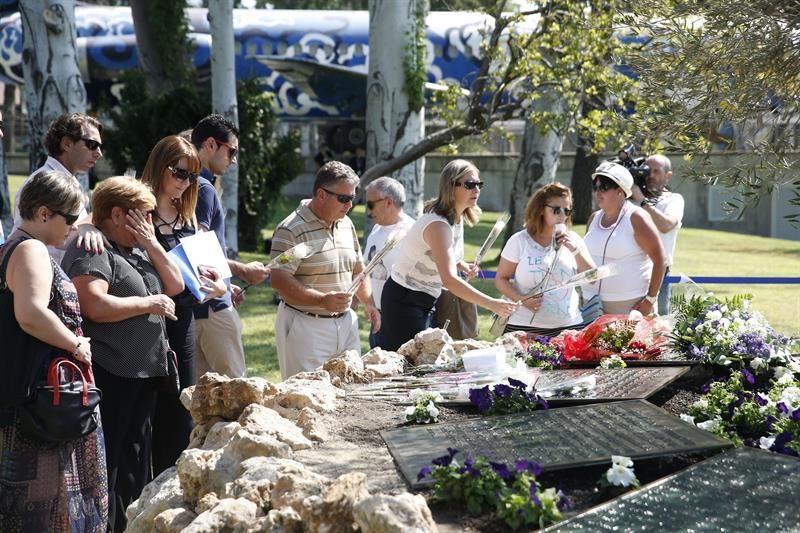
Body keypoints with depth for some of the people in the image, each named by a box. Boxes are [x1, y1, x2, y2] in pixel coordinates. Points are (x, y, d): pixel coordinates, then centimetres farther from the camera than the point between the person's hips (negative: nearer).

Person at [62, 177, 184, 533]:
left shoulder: (138, 249, 16)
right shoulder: (91, 252, -13)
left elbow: (175, 285, 14)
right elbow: (96, 306, -26)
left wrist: (152, 244, 1)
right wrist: (149, 303, -15)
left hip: (144, 372, 10)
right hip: (110, 376, -9)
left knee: (136, 461, 15)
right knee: (106, 463, -5)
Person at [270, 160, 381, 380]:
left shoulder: (346, 225, 12)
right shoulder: (291, 230, -14)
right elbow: (279, 280, -20)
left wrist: (368, 302, 8)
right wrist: (322, 301, -28)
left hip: (346, 323, 7)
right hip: (306, 326, -7)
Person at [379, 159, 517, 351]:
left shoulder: (458, 218, 2)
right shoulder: (438, 225, -27)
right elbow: (449, 279, -38)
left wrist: (461, 265, 0)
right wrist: (491, 304, -42)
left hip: (426, 300, 9)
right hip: (404, 301, -9)